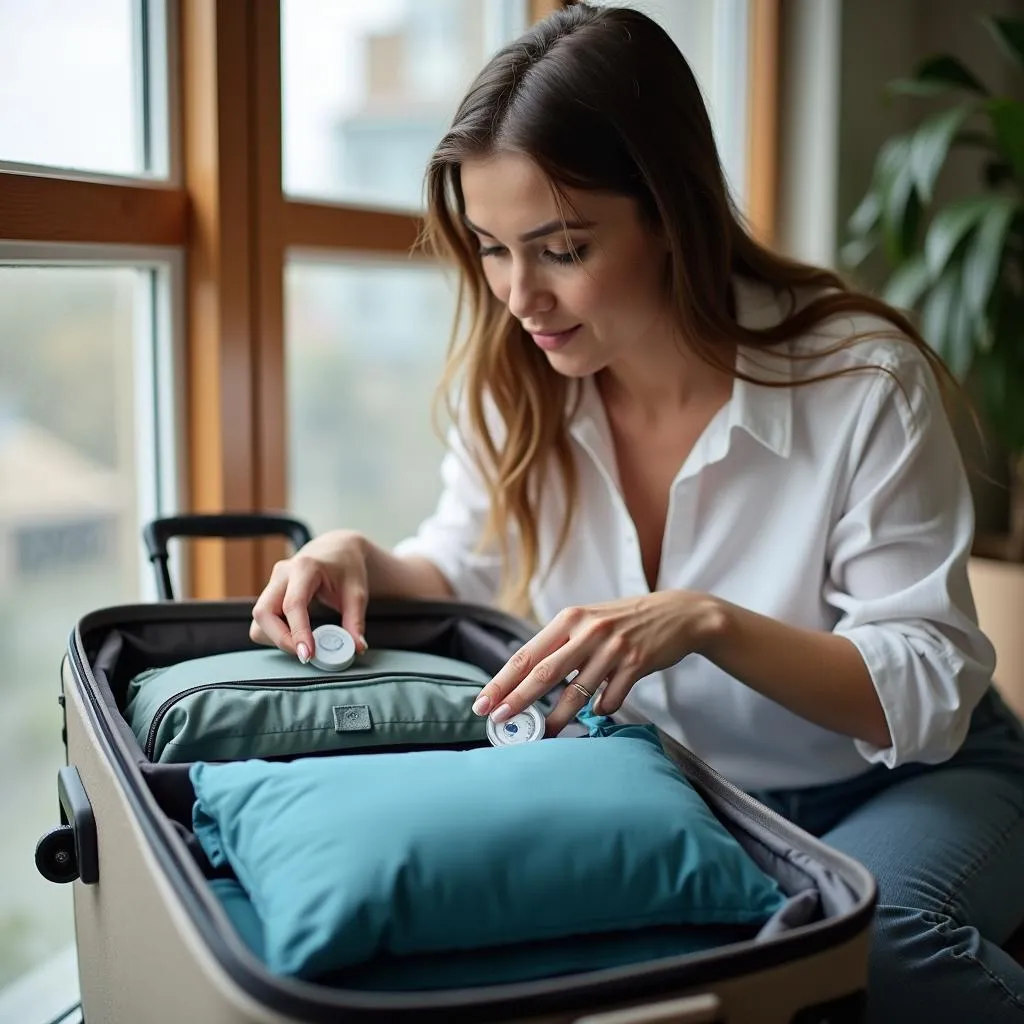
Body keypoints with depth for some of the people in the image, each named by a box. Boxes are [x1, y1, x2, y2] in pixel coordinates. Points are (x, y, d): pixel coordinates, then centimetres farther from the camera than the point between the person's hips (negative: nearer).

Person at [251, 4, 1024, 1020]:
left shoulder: (862, 381, -23)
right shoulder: (512, 383, -10)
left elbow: (932, 691, -21)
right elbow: (464, 569, 8)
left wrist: (708, 621, -37)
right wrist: (361, 560, -15)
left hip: (916, 775, -2)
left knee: (861, 932, -35)